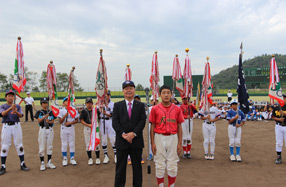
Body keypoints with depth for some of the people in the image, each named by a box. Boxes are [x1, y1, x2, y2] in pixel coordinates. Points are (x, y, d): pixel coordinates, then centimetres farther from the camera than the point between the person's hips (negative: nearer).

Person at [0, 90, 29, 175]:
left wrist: (16, 111, -29)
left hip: (16, 126, 1)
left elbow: (21, 115, -6)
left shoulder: (18, 106, 10)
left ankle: (22, 164, 14)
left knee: (19, 145, 5)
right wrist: (11, 108, -31)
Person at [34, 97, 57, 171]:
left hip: (50, 129, 3)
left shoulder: (51, 112, 8)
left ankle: (49, 162, 17)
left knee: (50, 146, 8)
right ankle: (42, 163, 9)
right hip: (42, 129, -3)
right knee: (41, 147, 0)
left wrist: (49, 121, -18)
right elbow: (39, 120, -12)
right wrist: (45, 117, -28)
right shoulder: (39, 112, 1)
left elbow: (53, 121, 3)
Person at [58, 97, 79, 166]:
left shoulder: (74, 110, 0)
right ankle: (64, 159, 18)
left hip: (71, 128, 1)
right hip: (64, 129, -1)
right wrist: (65, 116, -23)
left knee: (72, 144, 5)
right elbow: (60, 122, -8)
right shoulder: (61, 111, -3)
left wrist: (70, 123, -14)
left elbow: (76, 120, 1)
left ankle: (72, 159, 16)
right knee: (64, 144, 5)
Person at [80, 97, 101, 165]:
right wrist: (88, 125, -15)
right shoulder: (84, 111, 3)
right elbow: (82, 120, -2)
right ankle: (90, 158, 16)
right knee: (88, 143, 4)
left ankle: (97, 158, 10)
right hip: (87, 128, 0)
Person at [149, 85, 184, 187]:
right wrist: (152, 143, -3)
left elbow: (179, 127, 5)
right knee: (160, 166, 6)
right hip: (159, 138, -1)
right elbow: (152, 127, 2)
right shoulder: (155, 109, 0)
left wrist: (180, 143, 1)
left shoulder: (177, 109, 3)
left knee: (172, 166, 8)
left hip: (173, 138, 1)